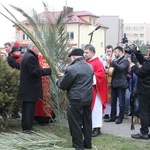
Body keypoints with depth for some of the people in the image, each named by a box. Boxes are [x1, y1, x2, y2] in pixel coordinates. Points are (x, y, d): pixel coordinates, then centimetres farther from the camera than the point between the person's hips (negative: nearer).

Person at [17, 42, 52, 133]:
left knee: (27, 108, 15)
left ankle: (26, 127, 23)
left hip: (26, 89, 11)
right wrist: (50, 70, -26)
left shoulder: (27, 56, 15)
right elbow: (36, 71, -25)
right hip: (30, 89, -11)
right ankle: (28, 128, 0)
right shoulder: (31, 57, -18)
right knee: (30, 108, -5)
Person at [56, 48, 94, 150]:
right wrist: (66, 76, 22)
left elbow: (63, 85, -8)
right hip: (88, 98, 8)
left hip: (76, 100, -7)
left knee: (76, 124, 3)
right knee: (87, 122, 16)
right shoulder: (90, 67, 8)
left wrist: (58, 81, 14)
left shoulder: (71, 69, -16)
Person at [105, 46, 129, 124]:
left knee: (121, 102, 2)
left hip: (121, 84, -7)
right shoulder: (115, 60, 14)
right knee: (113, 102, 11)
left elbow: (120, 68, -23)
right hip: (114, 84, 7)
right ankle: (112, 117, 20)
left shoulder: (125, 60, -6)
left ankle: (120, 118, 11)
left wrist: (112, 62, -27)